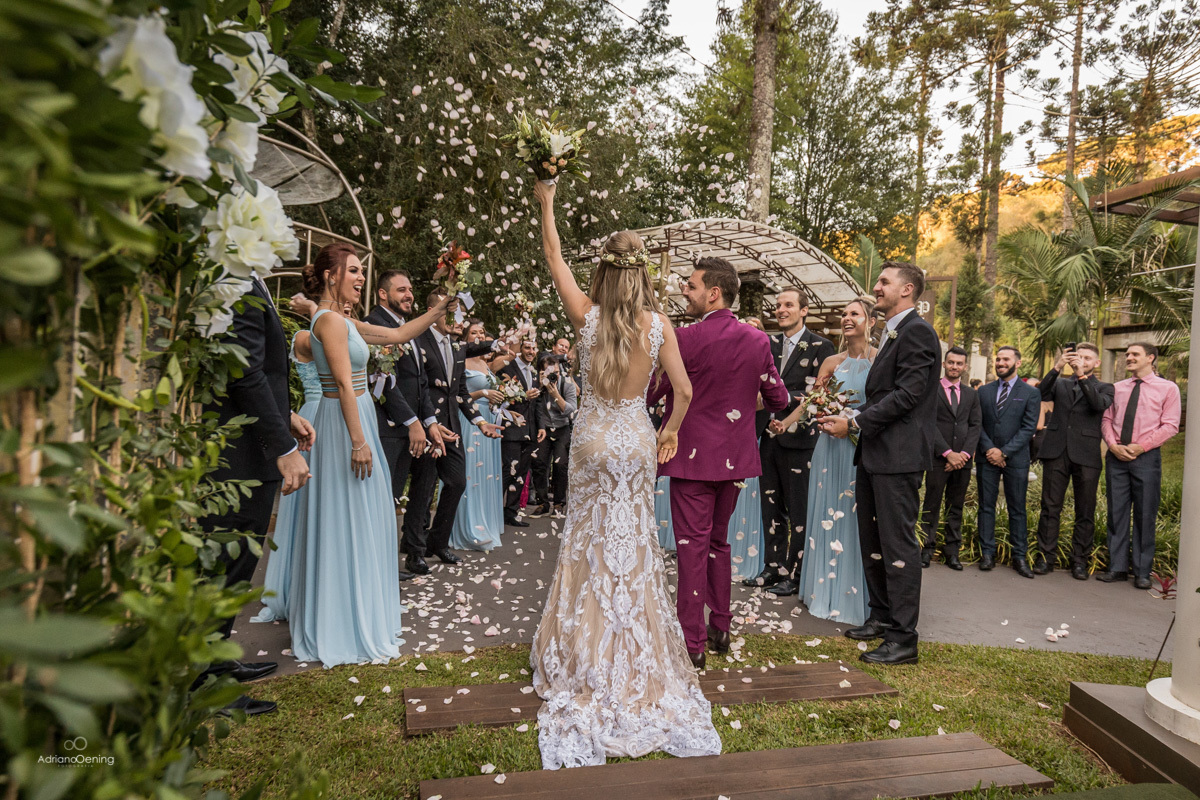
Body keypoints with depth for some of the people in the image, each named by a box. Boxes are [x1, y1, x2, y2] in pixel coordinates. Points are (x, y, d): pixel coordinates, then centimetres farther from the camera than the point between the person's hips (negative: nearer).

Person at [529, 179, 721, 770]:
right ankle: (638, 663, 22)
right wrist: (670, 431, 12)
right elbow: (684, 391, -6)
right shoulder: (658, 324, -8)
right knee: (634, 546, 10)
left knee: (590, 544, 12)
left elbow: (555, 260, 4)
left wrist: (546, 204, 16)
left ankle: (589, 660, 23)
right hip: (637, 442, 1)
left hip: (593, 442, -1)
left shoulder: (587, 317, -9)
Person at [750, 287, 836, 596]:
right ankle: (773, 567, 24)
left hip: (797, 439, -6)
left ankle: (794, 575, 12)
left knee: (798, 512, 2)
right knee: (771, 507, 13)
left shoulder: (821, 347, -4)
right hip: (770, 436, 6)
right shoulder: (770, 345, 13)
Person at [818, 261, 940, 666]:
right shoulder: (892, 333, 19)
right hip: (875, 454, 10)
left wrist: (855, 422, -16)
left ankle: (903, 640, 4)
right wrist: (848, 416, 5)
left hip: (898, 455, -10)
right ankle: (882, 617, 31)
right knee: (872, 540, 17)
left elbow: (907, 395, -20)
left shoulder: (917, 331, -12)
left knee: (898, 545, -4)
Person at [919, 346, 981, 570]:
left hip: (963, 459, 4)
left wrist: (965, 453, -7)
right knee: (932, 506, 0)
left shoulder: (971, 394, 15)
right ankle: (927, 549, 7)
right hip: (938, 458, -4)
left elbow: (975, 425, 8)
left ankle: (952, 551, 13)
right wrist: (948, 453, -12)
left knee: (956, 507, 8)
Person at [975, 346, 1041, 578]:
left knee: (1017, 508, 3)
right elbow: (978, 424, 6)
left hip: (1015, 459, -2)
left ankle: (1019, 556, 8)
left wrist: (1004, 452, -12)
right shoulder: (984, 391, 11)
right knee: (986, 506, 4)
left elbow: (1028, 428, -5)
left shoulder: (1030, 393, 2)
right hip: (987, 457, 3)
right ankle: (987, 554, 9)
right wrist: (989, 449, -9)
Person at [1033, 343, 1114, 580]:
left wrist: (1083, 376, -19)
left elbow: (1099, 404, -11)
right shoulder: (1060, 383, 17)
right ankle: (1046, 557, 9)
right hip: (1057, 452, 1)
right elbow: (1041, 394, -3)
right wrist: (1057, 368, -12)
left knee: (1085, 512, 2)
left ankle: (1080, 560, 11)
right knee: (1050, 507, 2)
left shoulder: (1104, 387, 11)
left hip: (1086, 455, -1)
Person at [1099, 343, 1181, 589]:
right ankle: (1117, 567, 13)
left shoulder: (1168, 389, 2)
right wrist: (1113, 445, -7)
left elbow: (1170, 426, -4)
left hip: (1146, 456, -3)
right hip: (1116, 456, 3)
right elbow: (1106, 420, 11)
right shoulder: (1117, 388, 13)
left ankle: (1142, 572, 10)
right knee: (1116, 513, 5)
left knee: (1145, 515, 1)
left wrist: (1140, 447, -14)